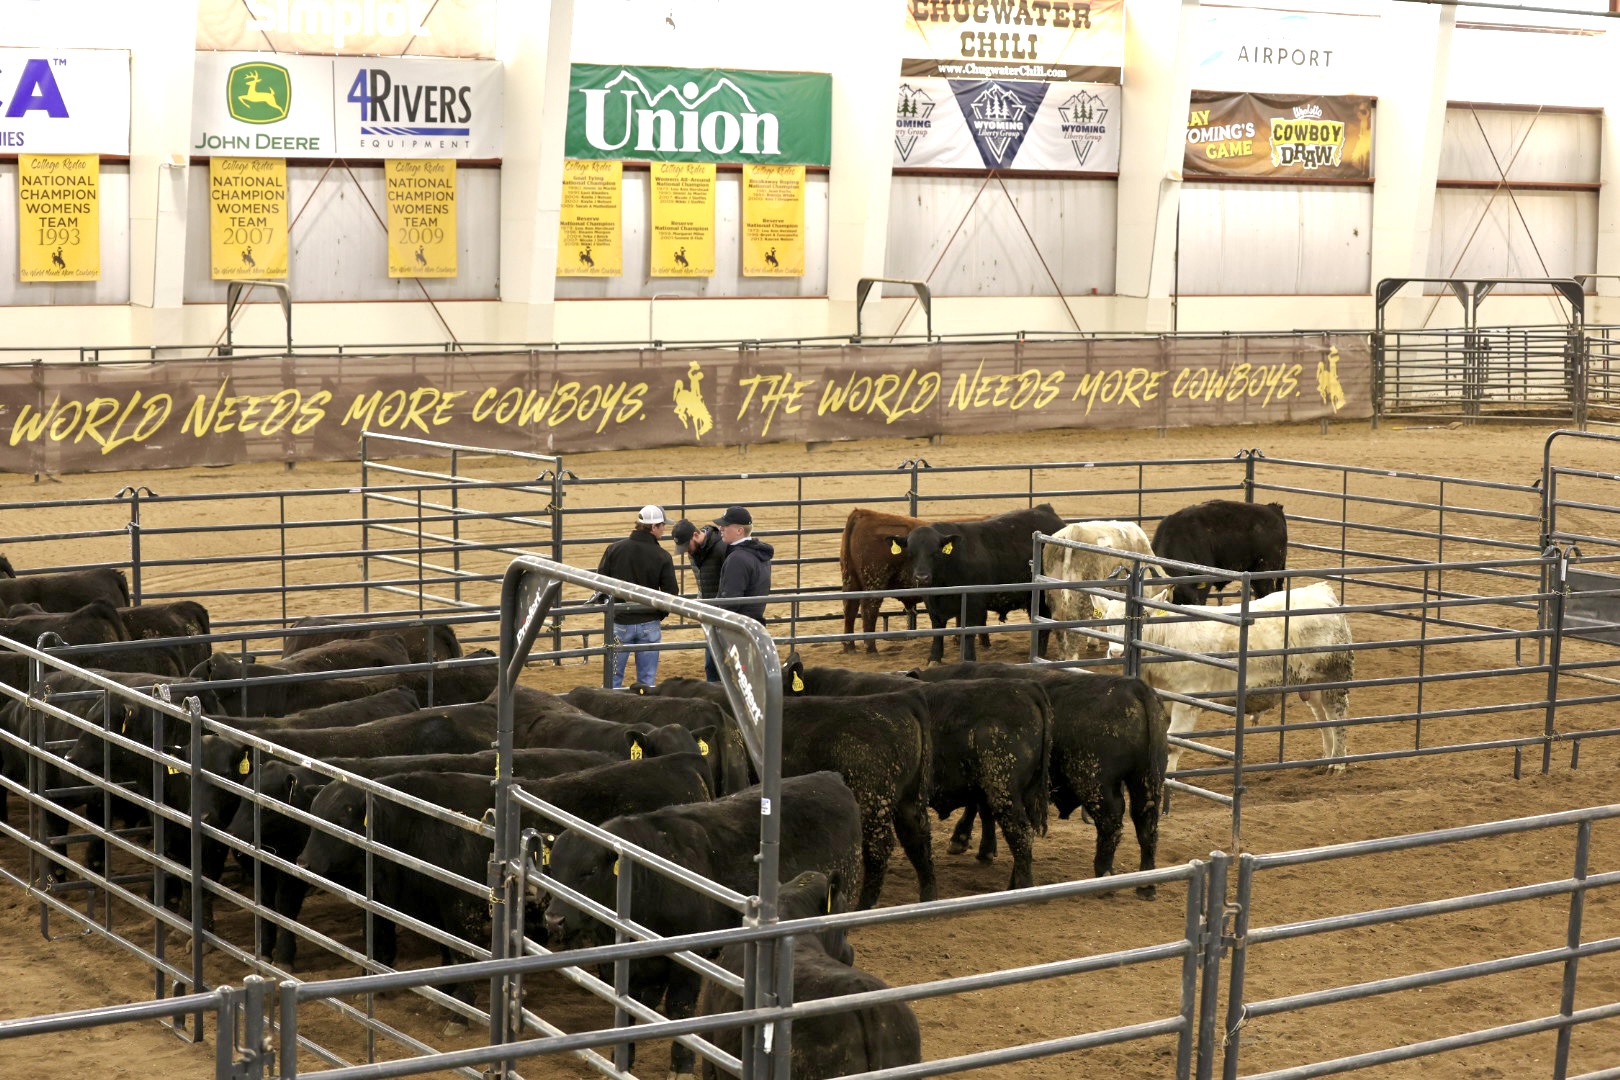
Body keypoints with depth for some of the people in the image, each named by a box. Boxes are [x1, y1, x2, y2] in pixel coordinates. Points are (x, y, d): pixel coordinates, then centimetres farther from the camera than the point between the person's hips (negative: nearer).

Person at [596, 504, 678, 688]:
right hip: (649, 624, -1)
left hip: (619, 623, 1)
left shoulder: (614, 549, -5)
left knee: (613, 678, 9)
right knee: (648, 680, 8)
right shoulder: (663, 557, -8)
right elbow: (671, 595, -7)